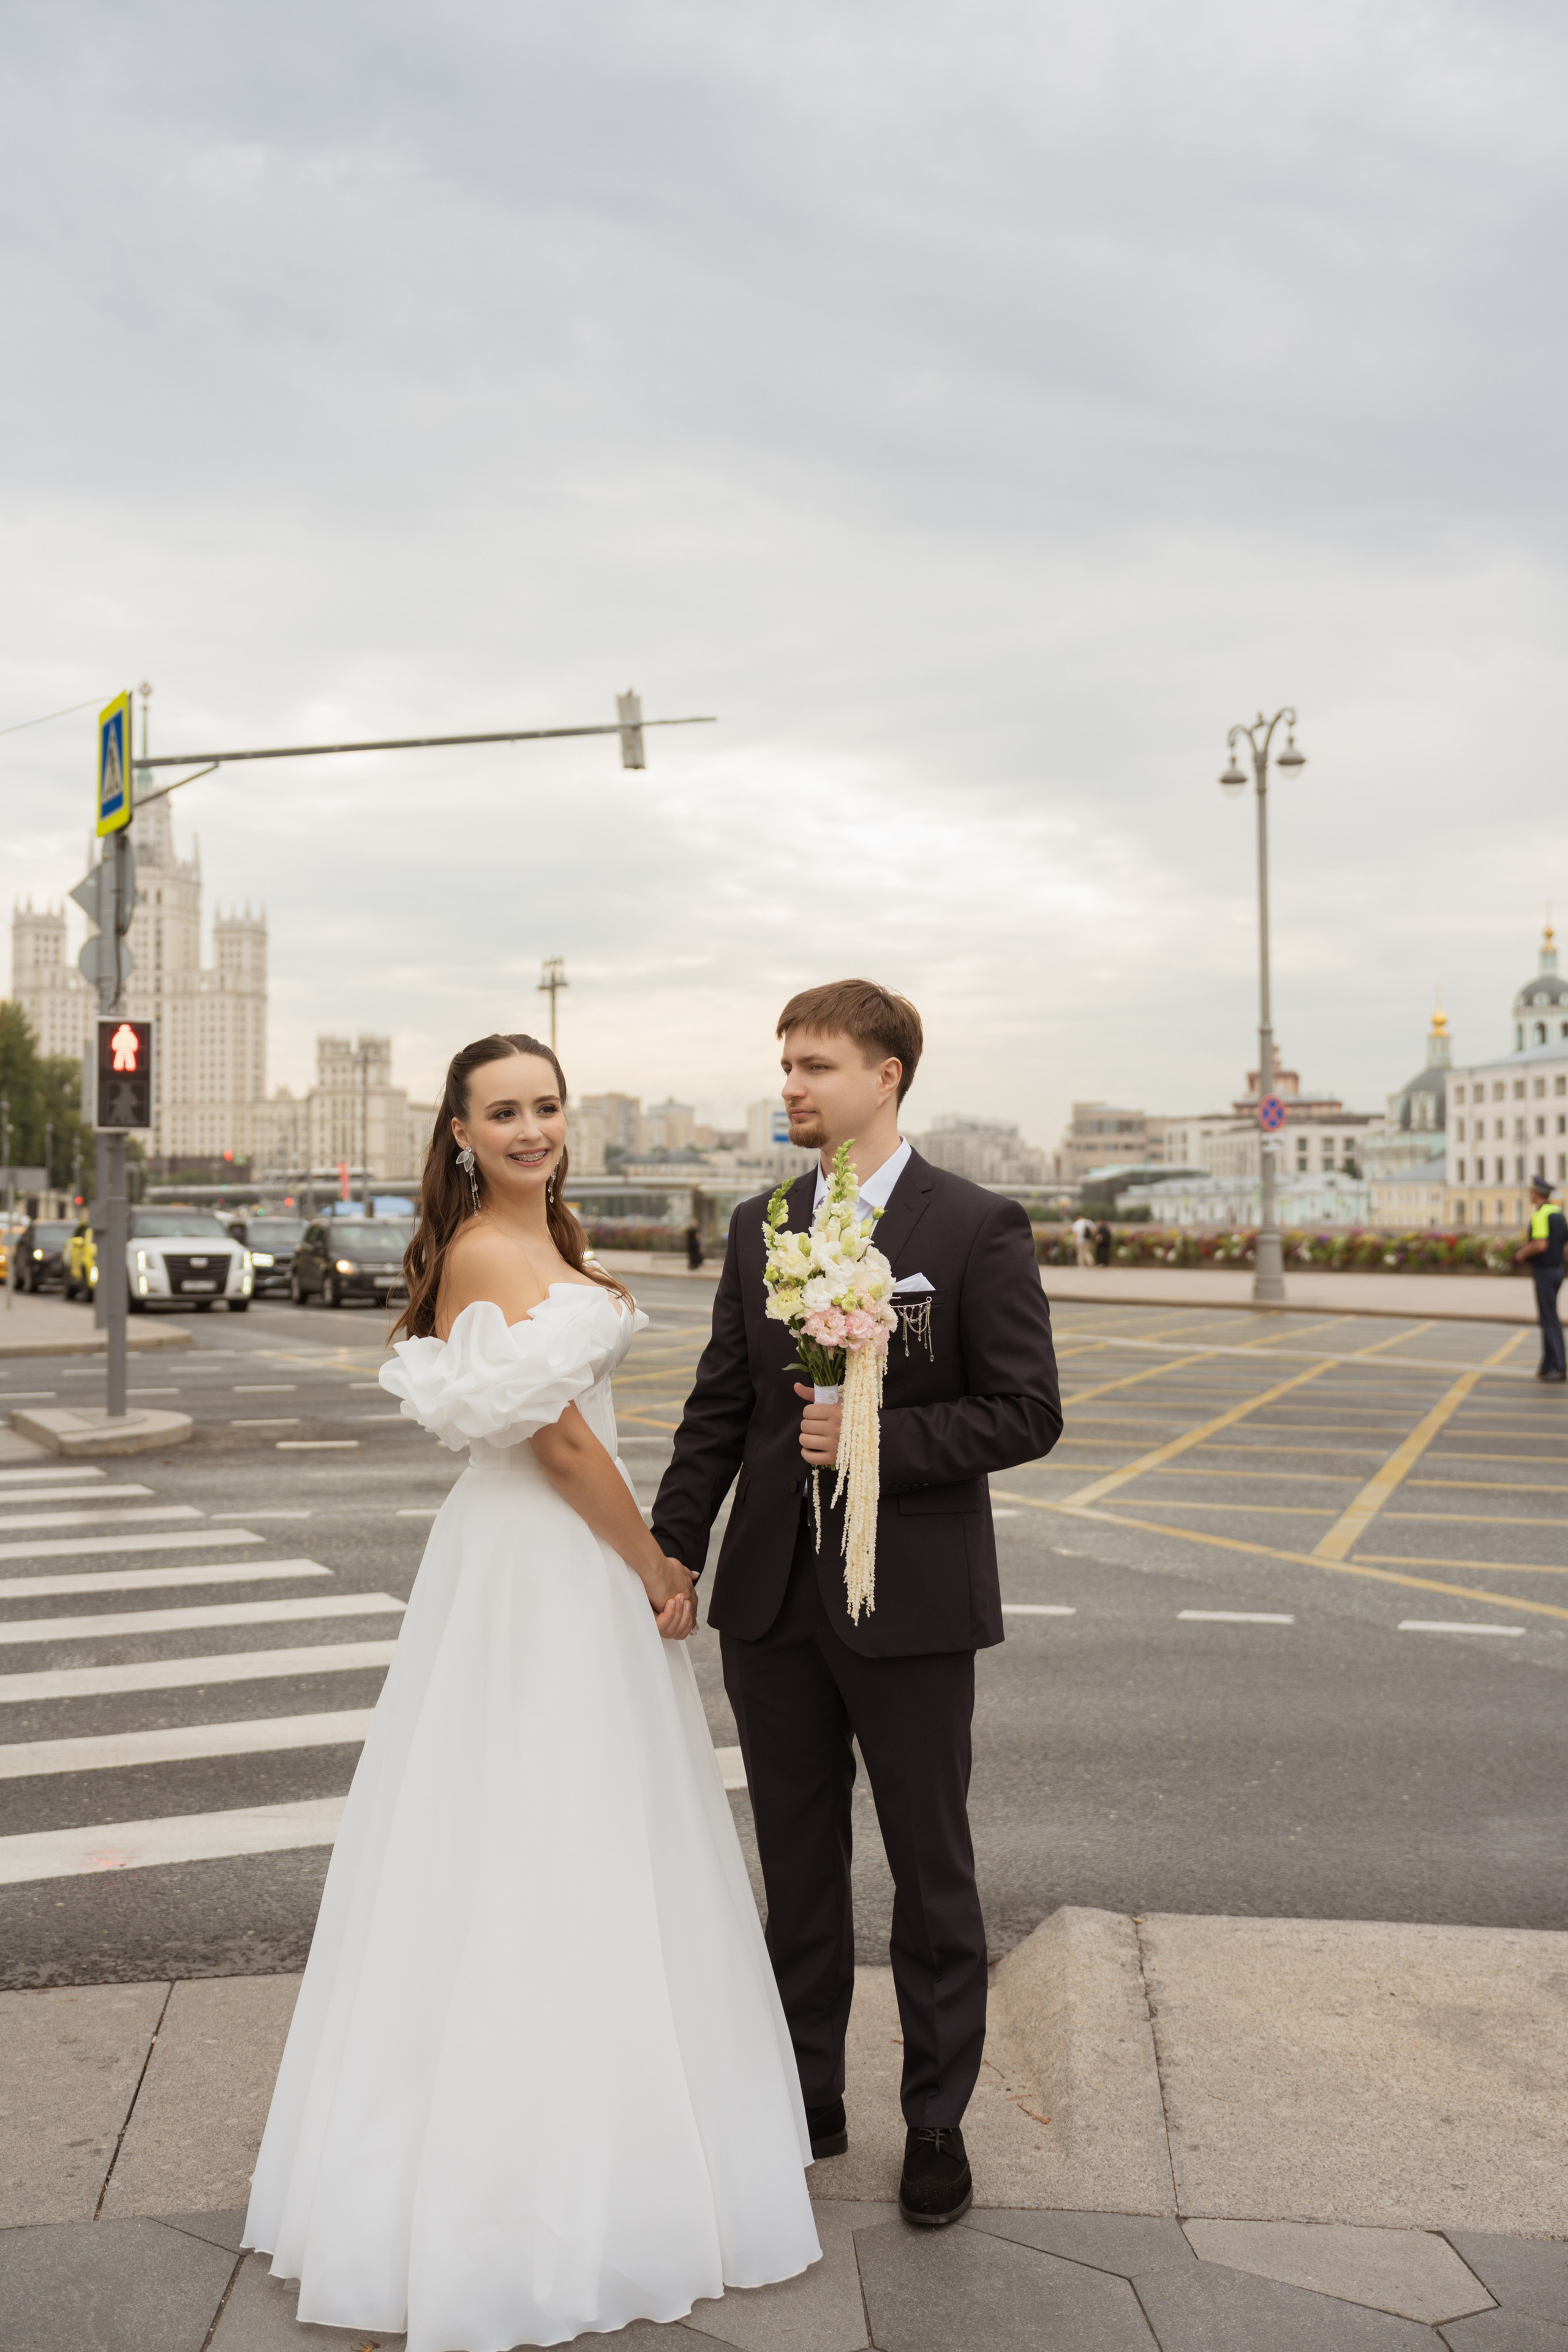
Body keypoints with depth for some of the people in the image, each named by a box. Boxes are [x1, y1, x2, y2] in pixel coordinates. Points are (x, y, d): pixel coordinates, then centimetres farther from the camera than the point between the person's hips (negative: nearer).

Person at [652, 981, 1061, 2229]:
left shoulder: (980, 1228, -8)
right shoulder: (758, 1227, 6)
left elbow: (1027, 1412, -11)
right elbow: (719, 1410, 8)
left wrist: (875, 1439, -20)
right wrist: (669, 1556, 2)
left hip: (908, 1600, -4)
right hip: (772, 1597, 5)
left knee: (932, 1872, 11)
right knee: (797, 1867, 16)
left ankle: (937, 2120, 29)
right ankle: (809, 2097, 34)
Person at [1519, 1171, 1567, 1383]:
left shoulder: (1540, 1214, -17)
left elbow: (1540, 1245, -26)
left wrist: (1524, 1253, -8)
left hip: (1544, 1272, -9)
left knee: (1549, 1320, -7)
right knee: (1548, 1319, 14)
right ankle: (1548, 1365, 16)